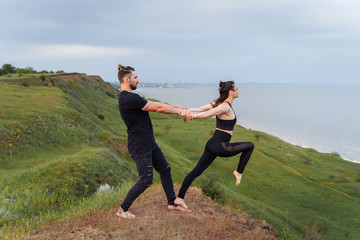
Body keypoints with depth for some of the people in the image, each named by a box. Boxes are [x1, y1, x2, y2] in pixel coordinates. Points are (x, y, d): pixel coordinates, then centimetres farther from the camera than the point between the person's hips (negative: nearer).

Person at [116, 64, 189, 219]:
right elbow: (158, 108, -19)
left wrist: (173, 107, 5)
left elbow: (153, 105, 12)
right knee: (146, 180, -5)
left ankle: (172, 203, 30)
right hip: (140, 147, -11)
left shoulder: (128, 97, 10)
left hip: (149, 143, 11)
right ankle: (122, 210, 11)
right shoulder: (129, 98, -23)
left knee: (165, 170, 16)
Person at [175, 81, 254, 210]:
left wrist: (187, 111, -19)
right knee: (250, 146, 9)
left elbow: (200, 109, -6)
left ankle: (179, 198, 13)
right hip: (220, 147, -9)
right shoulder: (226, 107, -16)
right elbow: (206, 113, -26)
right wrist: (192, 116, -40)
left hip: (212, 144, 9)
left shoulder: (219, 103, 11)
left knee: (197, 171, 10)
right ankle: (239, 172, 19)